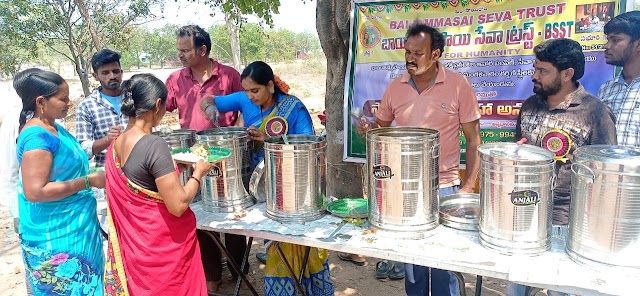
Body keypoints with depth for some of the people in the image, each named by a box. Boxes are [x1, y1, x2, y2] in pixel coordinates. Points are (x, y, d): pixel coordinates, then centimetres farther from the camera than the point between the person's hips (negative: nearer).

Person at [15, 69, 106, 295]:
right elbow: (35, 191, -27)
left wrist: (90, 177, 9)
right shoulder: (37, 137, -23)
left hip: (71, 228, 9)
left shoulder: (53, 128, 7)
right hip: (54, 236, -9)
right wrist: (88, 182, -23)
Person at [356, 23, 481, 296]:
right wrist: (368, 127, -8)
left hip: (444, 186, -3)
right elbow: (381, 126, 15)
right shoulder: (395, 87, 3)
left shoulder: (458, 85, -7)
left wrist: (468, 186, -8)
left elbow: (473, 140, -3)